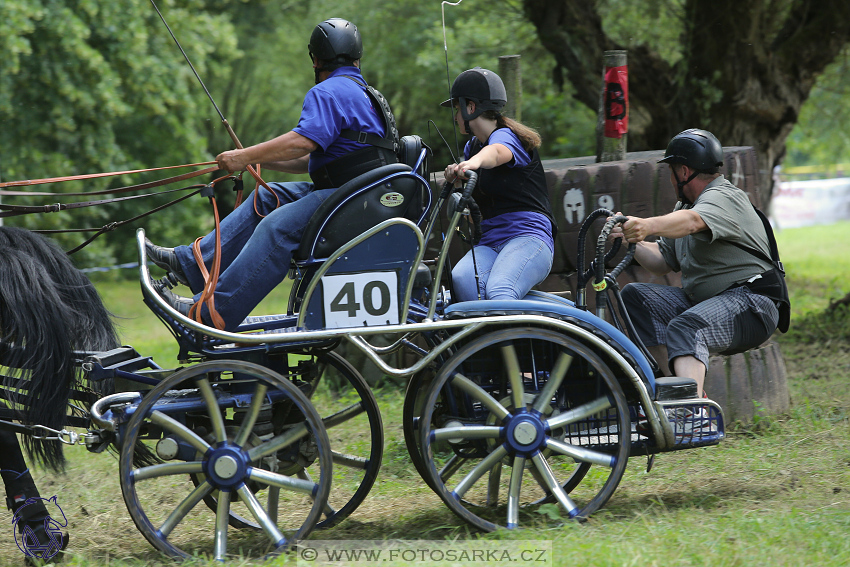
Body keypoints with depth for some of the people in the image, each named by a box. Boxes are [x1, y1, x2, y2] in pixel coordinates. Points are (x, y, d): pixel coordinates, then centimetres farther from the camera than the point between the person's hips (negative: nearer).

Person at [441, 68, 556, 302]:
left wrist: (474, 162, -53)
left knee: (498, 291, -36)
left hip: (528, 237, -6)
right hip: (489, 243, 6)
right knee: (461, 280, -29)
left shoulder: (505, 136, -2)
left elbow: (496, 152, -28)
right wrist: (455, 176, 0)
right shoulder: (473, 146, 24)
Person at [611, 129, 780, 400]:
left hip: (749, 305, -10)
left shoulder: (723, 198, -10)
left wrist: (649, 225, -53)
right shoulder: (686, 205, 21)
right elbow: (663, 261, 16)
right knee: (634, 295, -1)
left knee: (685, 328, -36)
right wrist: (631, 240, -3)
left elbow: (692, 222, -34)